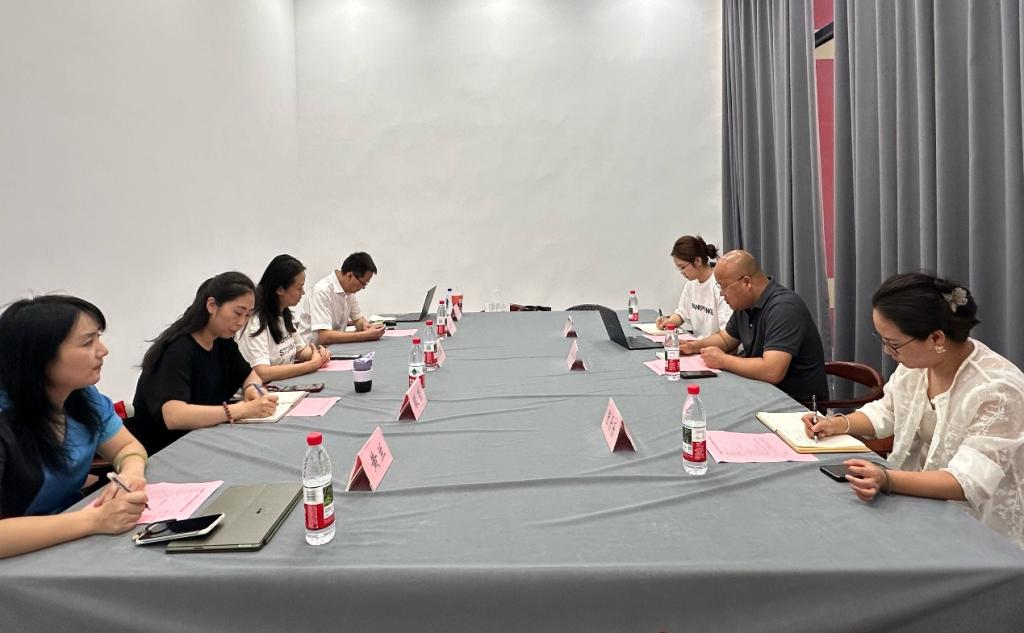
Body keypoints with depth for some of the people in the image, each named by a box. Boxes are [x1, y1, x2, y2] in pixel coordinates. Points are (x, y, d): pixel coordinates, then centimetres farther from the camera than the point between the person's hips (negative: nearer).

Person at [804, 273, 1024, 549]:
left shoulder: (997, 389, -25)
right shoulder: (916, 360, -4)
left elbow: (969, 481, -31)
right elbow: (886, 412, 14)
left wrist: (887, 480, -45)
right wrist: (839, 424, -5)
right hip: (916, 500, 7)